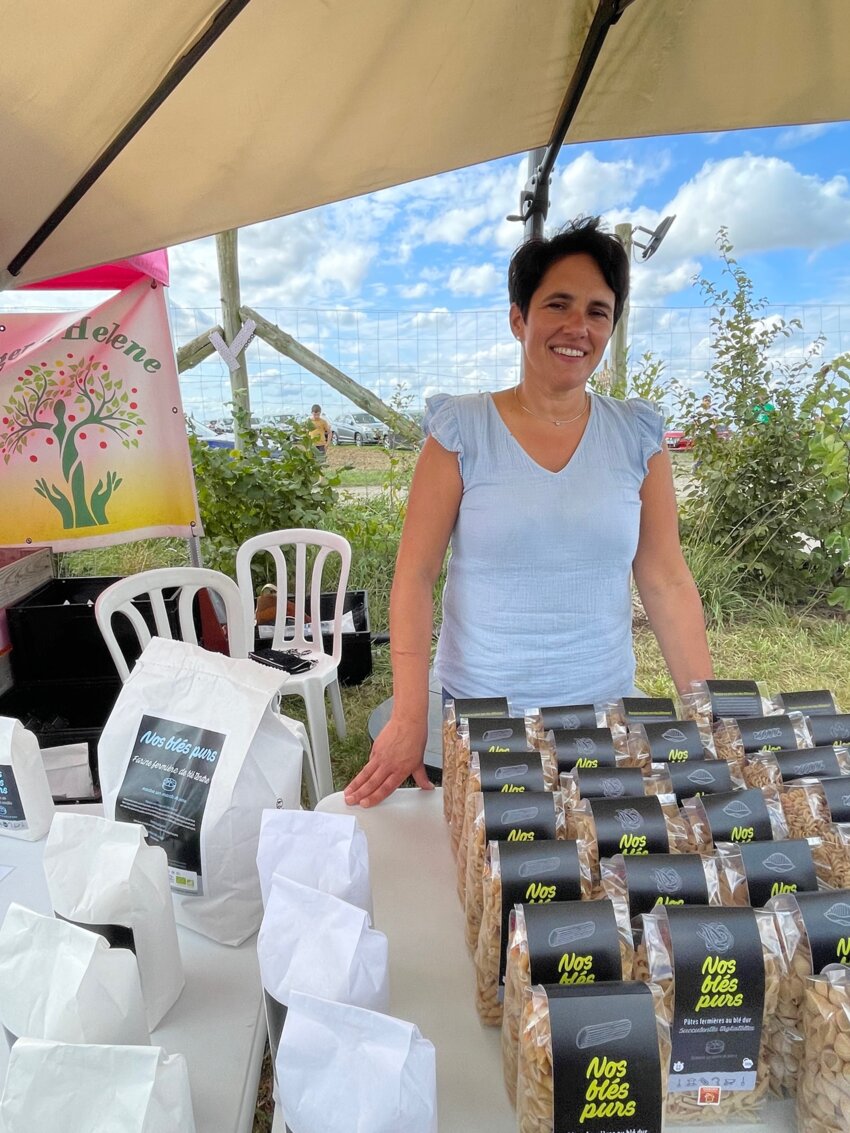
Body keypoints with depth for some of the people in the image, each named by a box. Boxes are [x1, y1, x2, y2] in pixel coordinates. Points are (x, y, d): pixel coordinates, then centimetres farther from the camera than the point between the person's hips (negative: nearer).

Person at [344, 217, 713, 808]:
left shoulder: (637, 436, 1)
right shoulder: (462, 430, -7)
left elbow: (667, 583, 1)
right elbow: (415, 574, -10)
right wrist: (410, 716, -16)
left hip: (605, 715, 2)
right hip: (476, 715, -2)